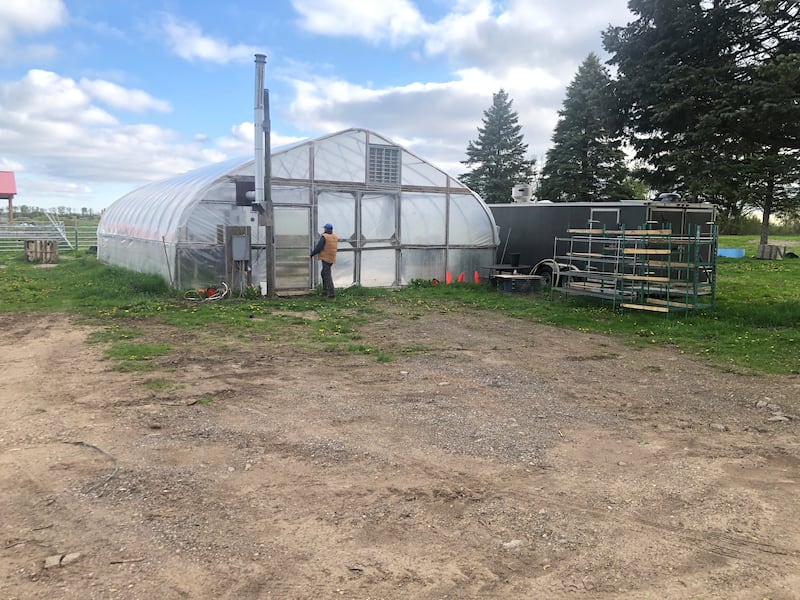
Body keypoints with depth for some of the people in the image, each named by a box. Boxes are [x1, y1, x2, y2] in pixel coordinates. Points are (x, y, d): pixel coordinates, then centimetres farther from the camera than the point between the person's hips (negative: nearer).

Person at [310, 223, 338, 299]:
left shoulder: (324, 237, -15)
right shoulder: (335, 237, 6)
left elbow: (318, 247, -15)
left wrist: (311, 255, -4)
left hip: (325, 258, -7)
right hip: (332, 258, 7)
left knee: (327, 276, -4)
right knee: (324, 273, 22)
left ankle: (332, 295, -8)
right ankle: (325, 291, 23)